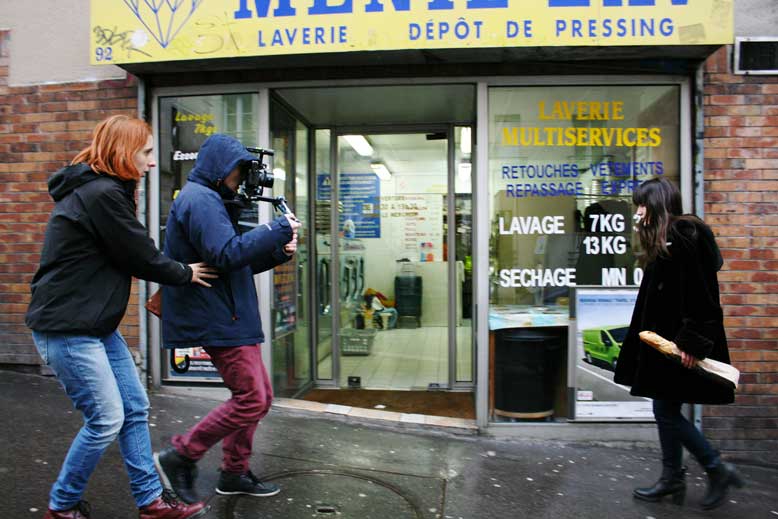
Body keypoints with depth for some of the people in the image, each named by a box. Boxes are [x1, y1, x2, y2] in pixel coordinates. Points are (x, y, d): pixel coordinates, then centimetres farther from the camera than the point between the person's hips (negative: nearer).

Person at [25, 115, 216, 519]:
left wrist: (167, 284, 13)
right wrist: (185, 274, 0)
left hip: (95, 323, 10)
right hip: (66, 328, -10)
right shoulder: (102, 194, -19)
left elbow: (127, 255, 16)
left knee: (135, 408, 11)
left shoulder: (98, 189, 13)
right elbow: (139, 255, -15)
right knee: (106, 420, -2)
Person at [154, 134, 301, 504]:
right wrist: (277, 230, -18)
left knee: (260, 396, 13)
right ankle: (180, 457, 8)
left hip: (229, 318, 11)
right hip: (217, 321, -11)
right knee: (250, 400, -7)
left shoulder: (210, 201, 20)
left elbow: (238, 264, 19)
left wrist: (278, 252, 4)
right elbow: (227, 254, -25)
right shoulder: (200, 200, -13)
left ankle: (234, 473, 25)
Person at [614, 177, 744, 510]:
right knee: (666, 410, 13)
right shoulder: (667, 241, 14)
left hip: (680, 343, -10)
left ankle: (718, 470, 14)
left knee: (666, 410, -1)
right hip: (666, 341, 10)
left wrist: (693, 341, -23)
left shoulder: (681, 238, -15)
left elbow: (697, 293, -22)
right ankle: (672, 480, 24)